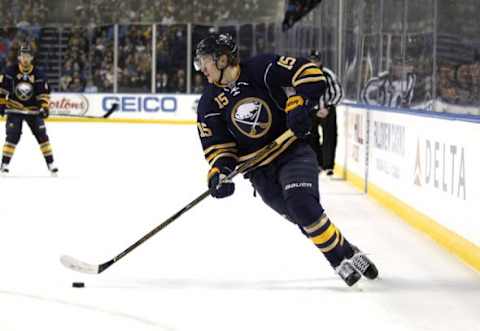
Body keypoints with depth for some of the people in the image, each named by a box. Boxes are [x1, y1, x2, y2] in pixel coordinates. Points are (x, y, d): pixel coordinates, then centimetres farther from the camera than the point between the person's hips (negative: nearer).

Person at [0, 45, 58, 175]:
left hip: (33, 110, 2)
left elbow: (44, 92, -3)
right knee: (12, 136, -13)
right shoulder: (10, 72, -8)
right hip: (14, 109, -2)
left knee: (42, 135, -2)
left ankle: (50, 163, 7)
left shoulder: (38, 74, -4)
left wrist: (44, 107, -15)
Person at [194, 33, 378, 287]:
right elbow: (217, 144, -2)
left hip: (292, 152, -3)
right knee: (304, 218, -10)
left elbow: (309, 73, -11)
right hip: (259, 169, 3)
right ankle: (343, 258, 4)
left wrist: (299, 105, -24)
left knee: (301, 204, -25)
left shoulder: (261, 69, -11)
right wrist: (219, 171, -20)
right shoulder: (209, 104, -2)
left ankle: (347, 255, -10)